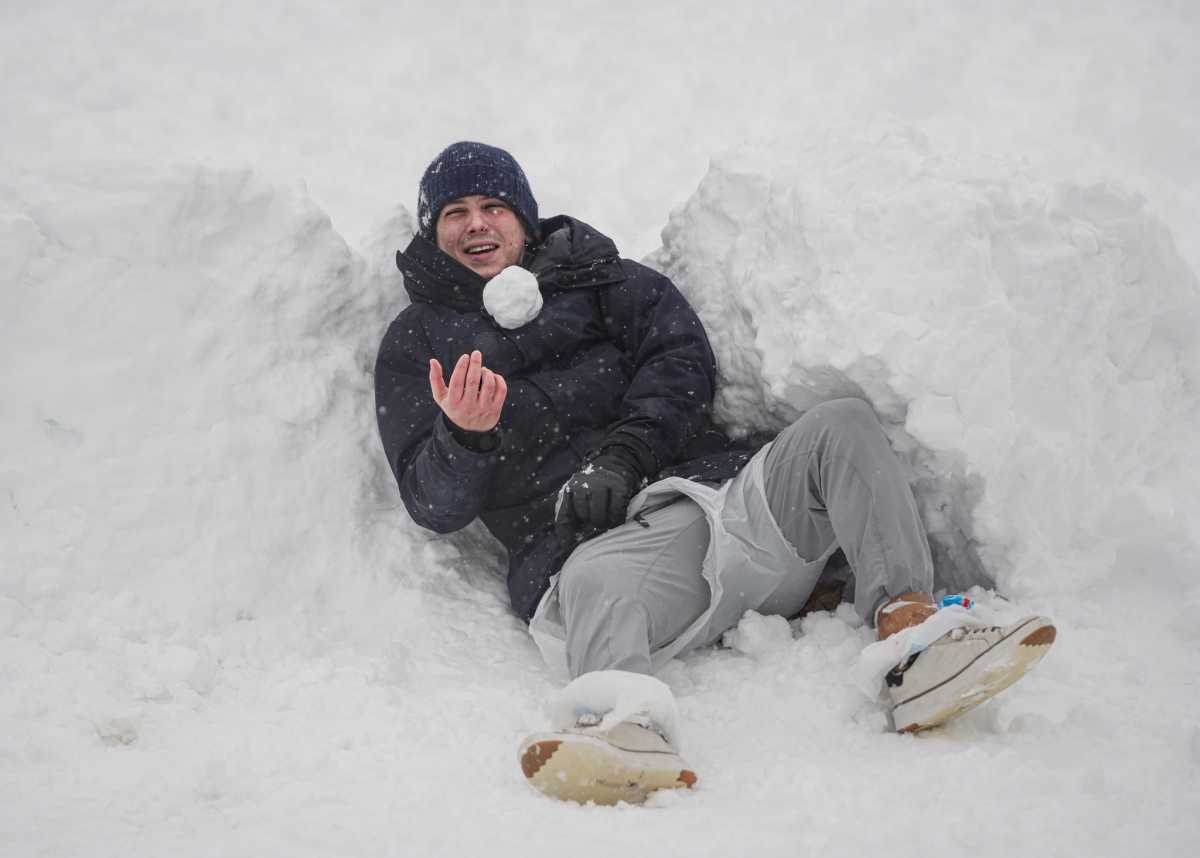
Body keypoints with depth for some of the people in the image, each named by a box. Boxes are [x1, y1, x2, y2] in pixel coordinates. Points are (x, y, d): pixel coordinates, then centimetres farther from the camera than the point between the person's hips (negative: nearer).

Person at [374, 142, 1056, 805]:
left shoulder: (591, 275, 26)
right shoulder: (416, 344, 20)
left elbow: (683, 358, 9)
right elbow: (434, 506, 9)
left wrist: (621, 457, -8)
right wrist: (463, 438, -16)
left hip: (716, 483, 4)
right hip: (597, 544, -3)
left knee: (842, 425, -19)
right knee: (599, 587, -39)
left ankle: (912, 637, -38)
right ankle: (627, 726, -72)